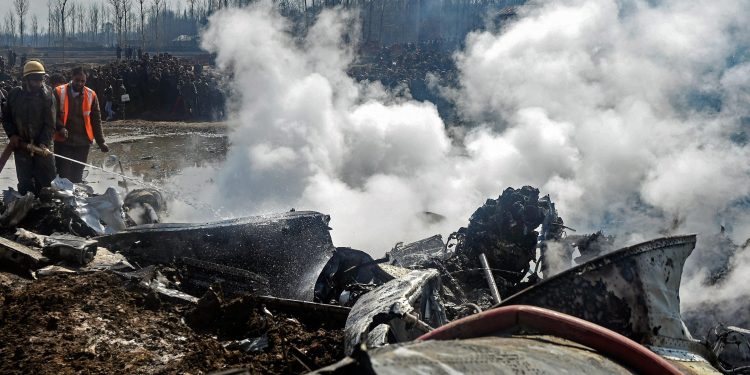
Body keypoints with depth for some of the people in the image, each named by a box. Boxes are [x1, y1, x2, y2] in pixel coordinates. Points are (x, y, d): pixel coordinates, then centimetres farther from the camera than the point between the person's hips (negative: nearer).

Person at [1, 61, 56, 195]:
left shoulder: (48, 96, -5)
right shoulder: (15, 94, 2)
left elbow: (50, 124, -9)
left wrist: (44, 144, -20)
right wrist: (12, 134, -3)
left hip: (42, 145, -1)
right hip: (20, 144, 1)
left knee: (47, 181, 2)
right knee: (25, 183, 3)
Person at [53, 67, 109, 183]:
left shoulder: (91, 95, 5)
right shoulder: (59, 92, -1)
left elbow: (96, 120, 9)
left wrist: (101, 142, 6)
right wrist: (60, 127, -20)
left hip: (83, 143, 2)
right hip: (63, 141, -2)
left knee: (77, 177, 9)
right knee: (63, 175, -4)